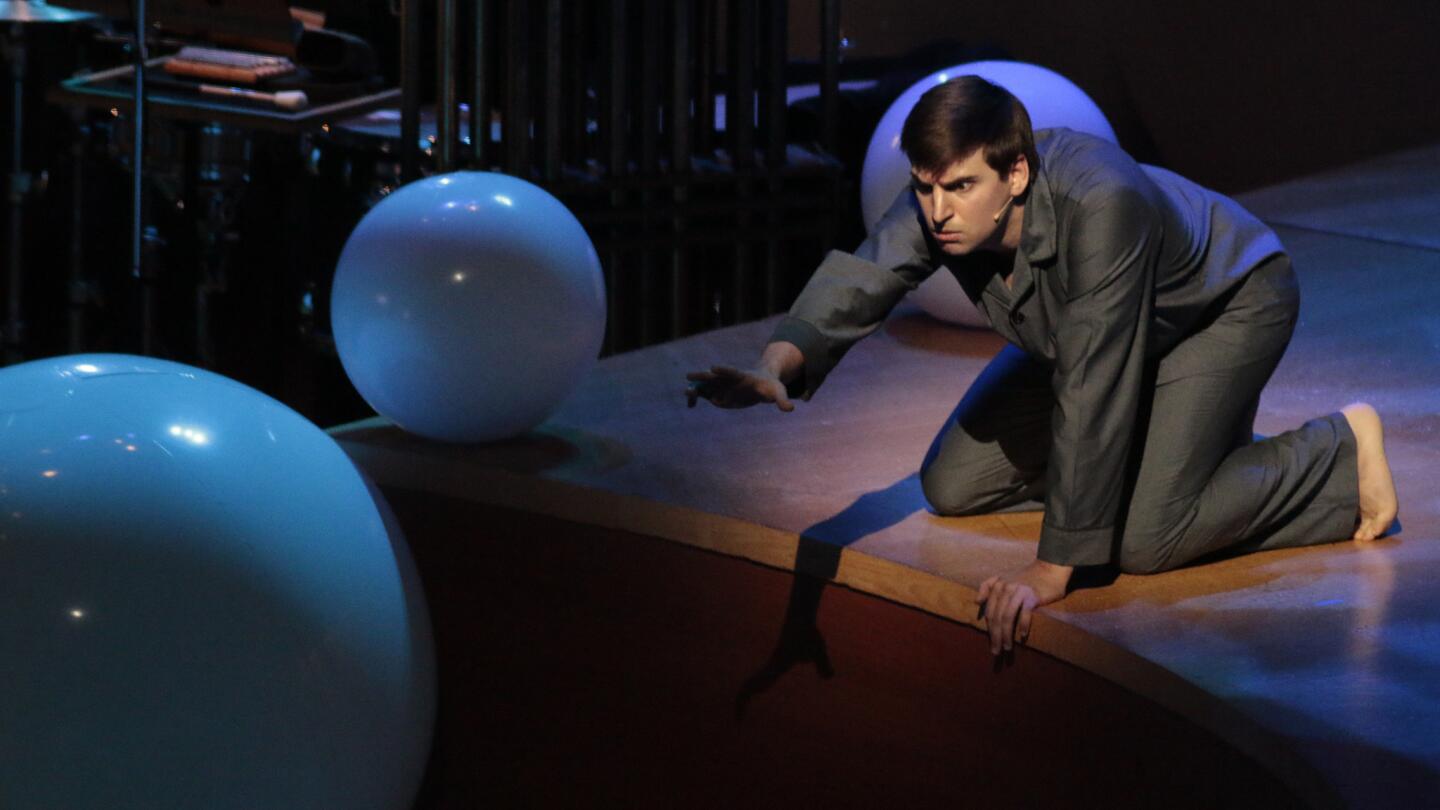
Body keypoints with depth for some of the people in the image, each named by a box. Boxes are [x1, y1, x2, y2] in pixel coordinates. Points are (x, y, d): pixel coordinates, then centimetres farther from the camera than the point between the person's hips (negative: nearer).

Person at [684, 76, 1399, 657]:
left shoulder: (1100, 206, -43)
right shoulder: (939, 203, -25)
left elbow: (1090, 391, -43)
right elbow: (858, 281, -39)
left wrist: (1052, 570, -43)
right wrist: (776, 367, -63)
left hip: (1228, 305, -7)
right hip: (1076, 327, 7)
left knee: (1145, 538, -24)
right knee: (952, 488, 3)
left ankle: (1341, 449, -1)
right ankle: (1137, 433, 24)